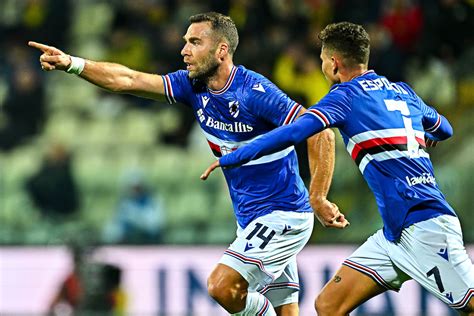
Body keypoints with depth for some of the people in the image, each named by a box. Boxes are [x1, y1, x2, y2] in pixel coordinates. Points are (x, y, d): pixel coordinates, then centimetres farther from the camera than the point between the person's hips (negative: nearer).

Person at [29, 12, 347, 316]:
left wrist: (318, 199, -29)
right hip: (251, 220, 8)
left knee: (222, 286, -21)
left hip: (283, 215, -8)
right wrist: (71, 63, -9)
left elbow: (320, 132, -24)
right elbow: (127, 80, 2)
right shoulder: (193, 85, 3)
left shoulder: (254, 91, -20)